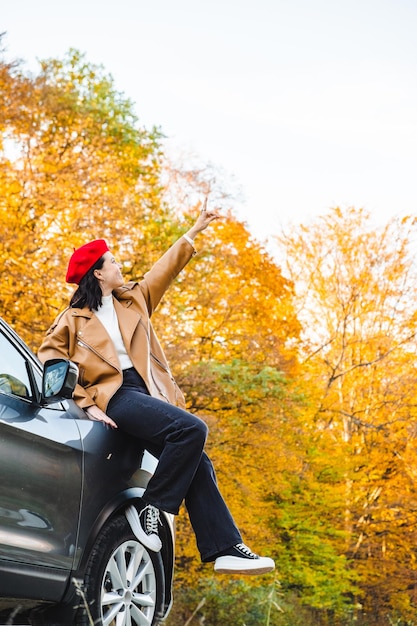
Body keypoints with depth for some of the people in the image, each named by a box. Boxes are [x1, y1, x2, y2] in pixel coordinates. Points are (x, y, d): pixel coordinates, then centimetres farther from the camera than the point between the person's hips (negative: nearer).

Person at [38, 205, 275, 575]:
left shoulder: (133, 301, 24)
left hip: (146, 392, 6)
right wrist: (86, 403, -9)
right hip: (115, 394, -6)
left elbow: (167, 269, 31)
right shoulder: (74, 319, 9)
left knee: (195, 462, -9)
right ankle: (151, 508, -18)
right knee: (192, 428, -28)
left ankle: (225, 548, -9)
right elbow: (50, 361, 2)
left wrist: (194, 232, 34)